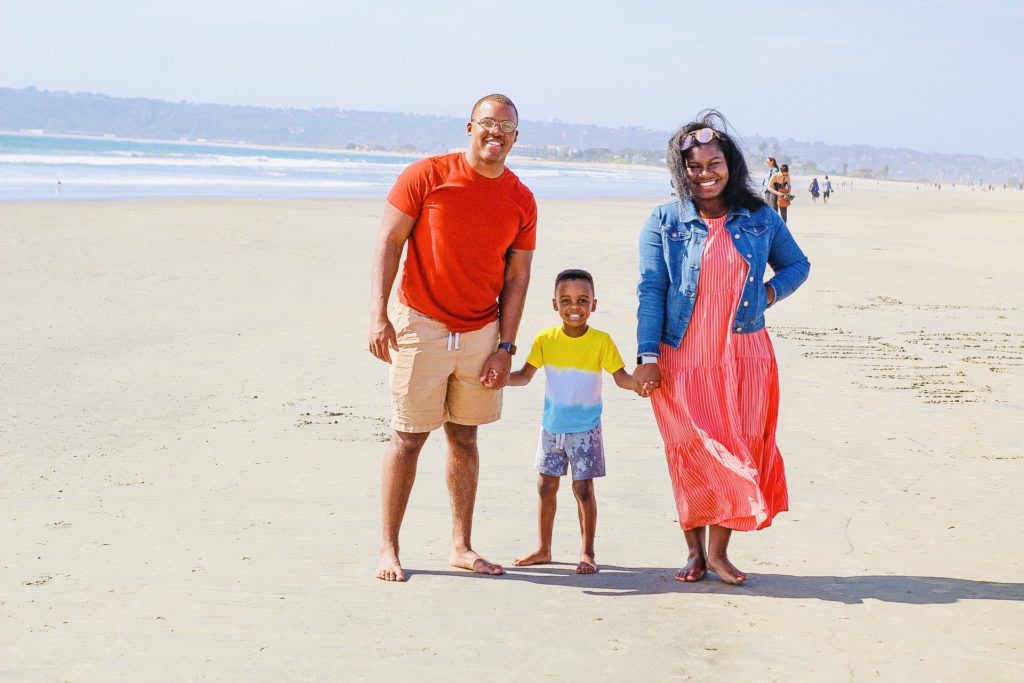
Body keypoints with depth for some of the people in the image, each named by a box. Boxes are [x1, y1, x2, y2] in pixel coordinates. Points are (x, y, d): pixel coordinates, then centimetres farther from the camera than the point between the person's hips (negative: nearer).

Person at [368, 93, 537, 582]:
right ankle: (388, 549, 7)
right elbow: (388, 243, -6)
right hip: (421, 323, -3)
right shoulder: (427, 176, -7)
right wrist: (378, 316, -14)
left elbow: (517, 276, 6)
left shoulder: (521, 201, 3)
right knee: (408, 437, -1)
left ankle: (461, 546, 18)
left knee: (464, 438, 10)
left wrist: (505, 347, 1)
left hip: (481, 331, 3)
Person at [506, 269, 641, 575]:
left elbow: (620, 376, -7)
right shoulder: (545, 339, -5)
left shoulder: (601, 341, -11)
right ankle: (543, 549, 24)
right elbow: (525, 375, 2)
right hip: (551, 427, 3)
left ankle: (587, 553, 12)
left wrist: (638, 383, -28)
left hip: (585, 429, -3)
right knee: (546, 486, 10)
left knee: (583, 488, -1)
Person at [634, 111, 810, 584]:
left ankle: (719, 551, 13)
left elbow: (798, 264, 18)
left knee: (738, 452, 2)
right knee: (690, 455, 4)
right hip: (682, 360, -2)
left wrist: (772, 291, -3)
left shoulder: (760, 219, 6)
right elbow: (650, 290, -3)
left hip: (744, 358, 2)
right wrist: (647, 357, -10)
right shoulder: (664, 222, 0)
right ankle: (695, 550, 17)